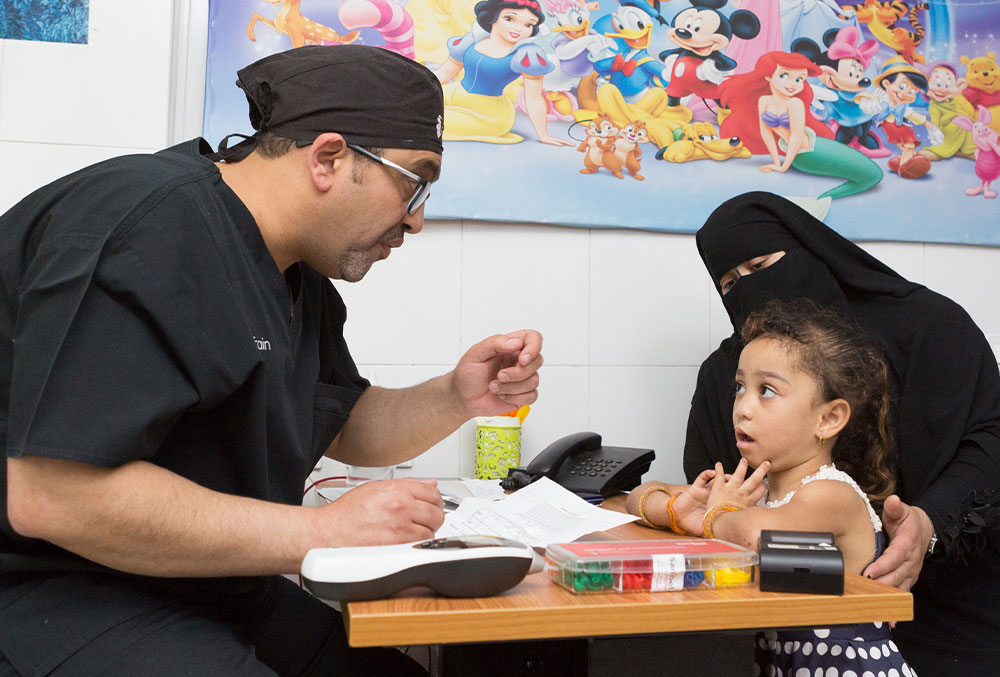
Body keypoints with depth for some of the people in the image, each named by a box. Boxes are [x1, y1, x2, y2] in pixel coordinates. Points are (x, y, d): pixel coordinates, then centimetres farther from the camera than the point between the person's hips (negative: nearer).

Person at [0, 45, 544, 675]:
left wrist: (457, 398, -1)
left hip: (212, 590, 10)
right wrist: (323, 532, -23)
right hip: (53, 593, -9)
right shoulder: (151, 223, -22)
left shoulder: (303, 279, 10)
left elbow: (347, 430, 20)